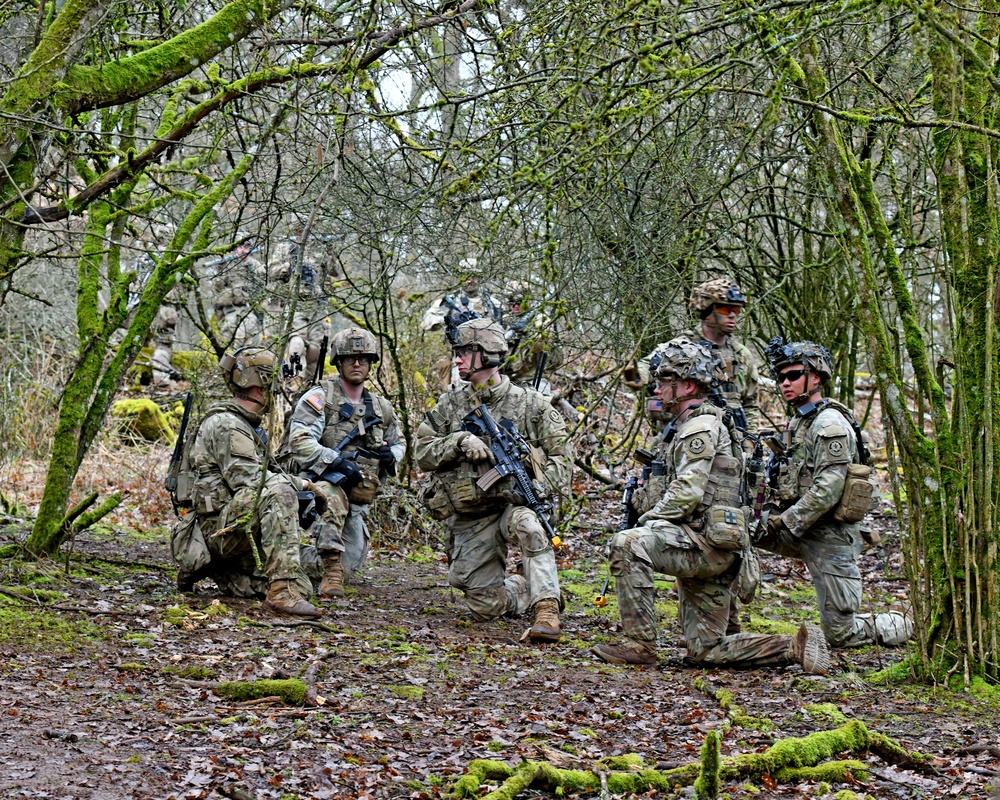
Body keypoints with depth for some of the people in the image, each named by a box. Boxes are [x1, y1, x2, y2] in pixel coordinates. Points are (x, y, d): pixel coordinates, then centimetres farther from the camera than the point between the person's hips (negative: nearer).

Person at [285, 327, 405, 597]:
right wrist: (336, 461, -28)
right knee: (331, 498, -42)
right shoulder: (319, 397, -5)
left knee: (352, 564, 1)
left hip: (357, 502, 6)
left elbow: (399, 442, 29)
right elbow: (299, 442, -17)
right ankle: (332, 566, -38)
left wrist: (391, 454, 4)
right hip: (323, 482, -6)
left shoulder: (381, 407, 13)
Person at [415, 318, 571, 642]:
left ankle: (547, 610, -38)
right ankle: (530, 590, 30)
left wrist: (541, 487, -23)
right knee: (486, 606, -1)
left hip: (513, 503, -3)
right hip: (470, 520, 3)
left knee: (527, 525, -40)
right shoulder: (450, 405, 5)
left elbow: (561, 456, -3)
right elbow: (423, 451, 1)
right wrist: (460, 442, -17)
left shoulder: (530, 405, -3)